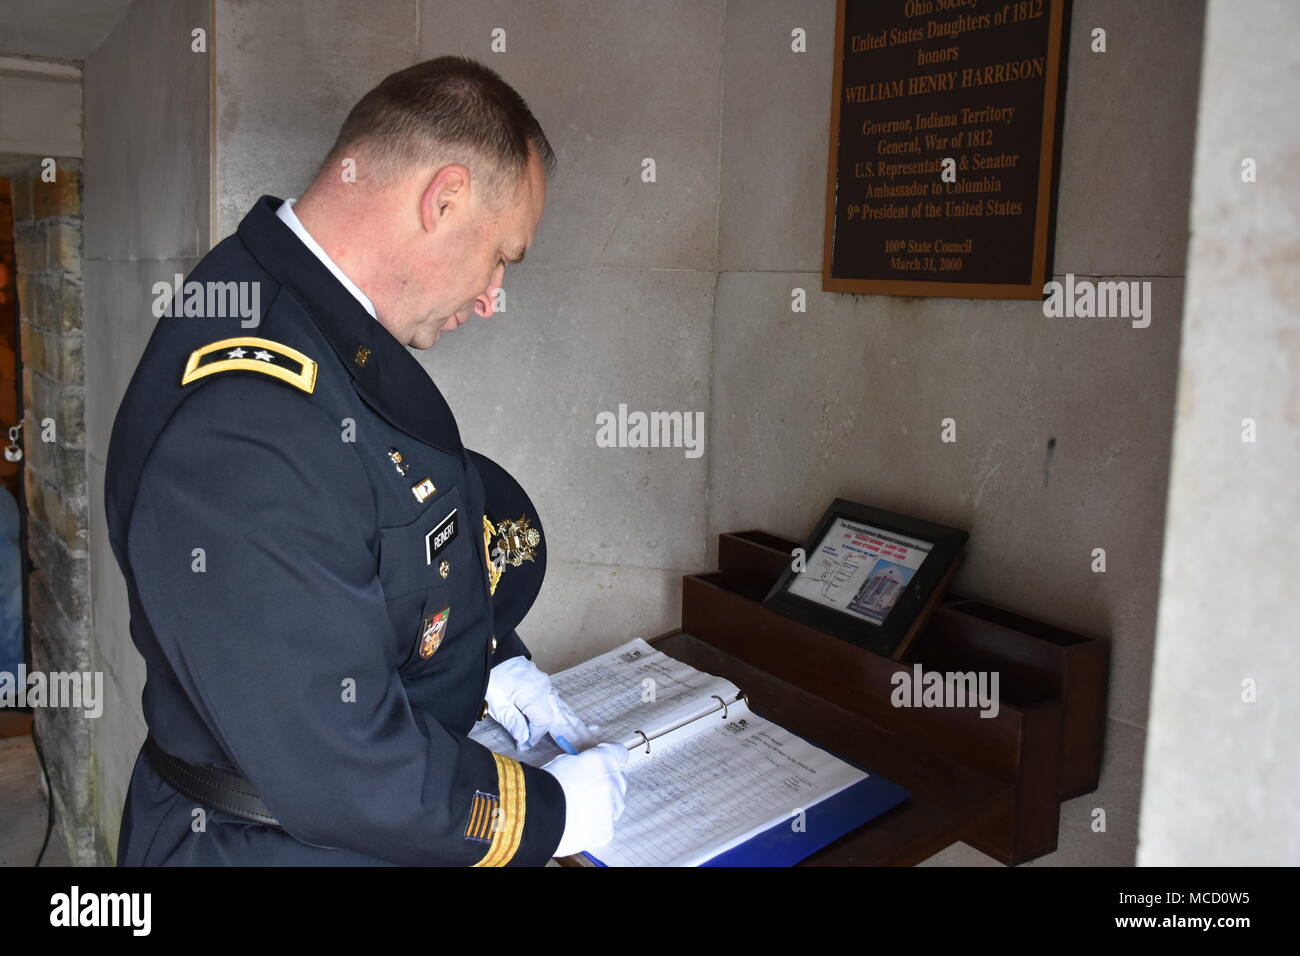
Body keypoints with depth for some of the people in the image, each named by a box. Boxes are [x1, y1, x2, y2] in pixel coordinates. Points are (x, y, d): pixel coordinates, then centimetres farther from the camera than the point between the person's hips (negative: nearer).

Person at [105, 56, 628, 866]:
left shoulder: (325, 326, -3)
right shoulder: (242, 437, -34)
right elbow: (340, 773, -29)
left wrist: (493, 665, 5)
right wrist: (554, 811, -18)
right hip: (284, 841, -8)